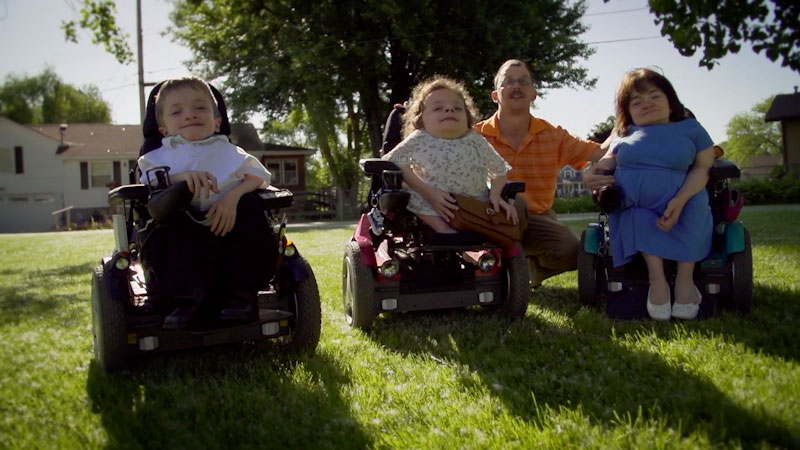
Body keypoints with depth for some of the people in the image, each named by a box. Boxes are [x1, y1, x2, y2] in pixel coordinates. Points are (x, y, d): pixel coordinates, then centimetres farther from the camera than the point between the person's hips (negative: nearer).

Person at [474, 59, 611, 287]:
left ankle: (529, 266, 12)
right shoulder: (476, 136, -8)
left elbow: (600, 153, -3)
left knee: (571, 251, -25)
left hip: (537, 219, 4)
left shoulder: (553, 136, 2)